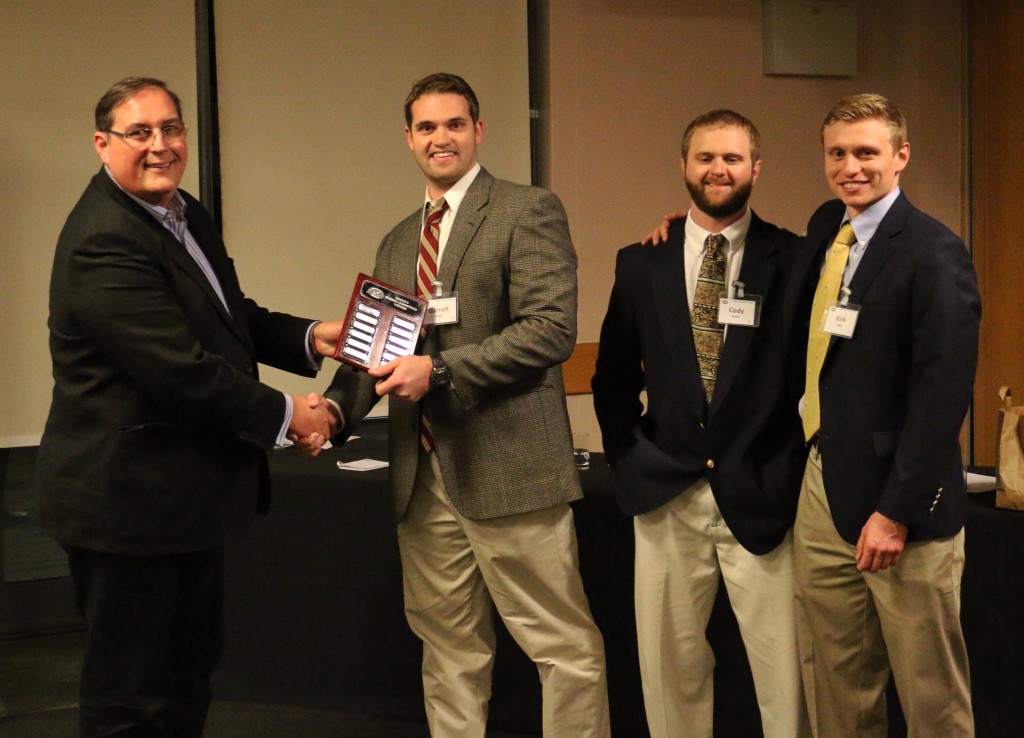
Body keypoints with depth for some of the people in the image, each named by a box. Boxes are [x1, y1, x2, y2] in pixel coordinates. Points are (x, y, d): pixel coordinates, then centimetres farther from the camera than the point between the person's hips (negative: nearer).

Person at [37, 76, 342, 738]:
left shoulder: (186, 215, 10)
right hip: (129, 502, -10)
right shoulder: (104, 243, -23)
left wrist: (308, 338, 2)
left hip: (190, 497, 10)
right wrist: (285, 415, -16)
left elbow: (231, 317, 20)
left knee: (191, 666, 22)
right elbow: (181, 369, -27)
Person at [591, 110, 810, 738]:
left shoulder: (793, 260, -1)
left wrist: (794, 468, -4)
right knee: (670, 663, 10)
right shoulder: (642, 262, 7)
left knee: (784, 670, 1)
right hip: (666, 496, 3)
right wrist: (629, 457, 5)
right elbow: (614, 376, 14)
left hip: (761, 497, -2)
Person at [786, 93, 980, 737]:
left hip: (899, 498, -7)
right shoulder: (826, 228, 10)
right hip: (824, 484, 7)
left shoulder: (934, 254, -13)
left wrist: (897, 511, -18)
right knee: (834, 682, 13)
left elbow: (944, 393, -17)